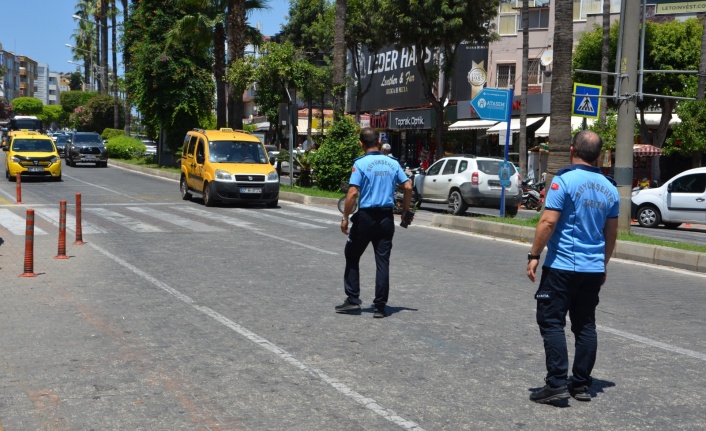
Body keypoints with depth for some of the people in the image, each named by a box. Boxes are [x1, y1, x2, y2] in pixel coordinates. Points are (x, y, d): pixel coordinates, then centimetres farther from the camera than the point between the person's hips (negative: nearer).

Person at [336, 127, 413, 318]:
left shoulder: (360, 163, -8)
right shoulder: (393, 163, 5)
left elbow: (353, 193, -15)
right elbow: (408, 187, 4)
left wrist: (345, 218, -8)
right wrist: (405, 212, 14)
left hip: (366, 217, -4)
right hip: (386, 217, 4)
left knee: (352, 257, 13)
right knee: (383, 262, 6)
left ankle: (352, 299, 12)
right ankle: (380, 306, 7)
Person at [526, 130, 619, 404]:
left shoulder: (565, 180, -11)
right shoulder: (609, 188, 9)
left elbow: (548, 222, -17)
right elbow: (611, 234, 15)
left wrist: (534, 255, -9)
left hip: (562, 266, -6)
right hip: (594, 268, 6)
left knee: (551, 323, -1)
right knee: (585, 326, 11)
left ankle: (557, 383, -6)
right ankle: (581, 385, 15)